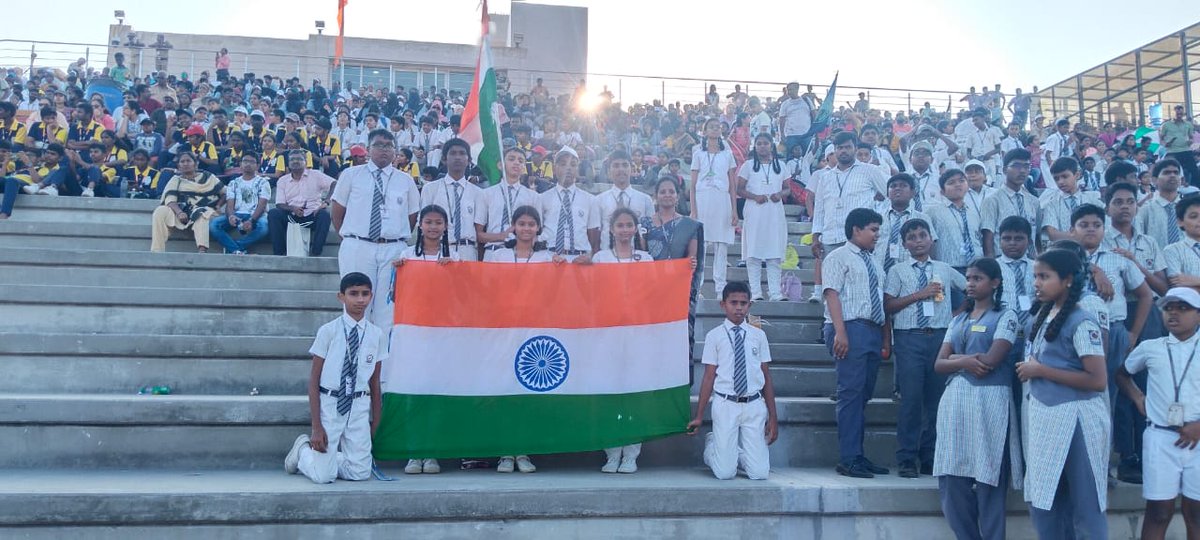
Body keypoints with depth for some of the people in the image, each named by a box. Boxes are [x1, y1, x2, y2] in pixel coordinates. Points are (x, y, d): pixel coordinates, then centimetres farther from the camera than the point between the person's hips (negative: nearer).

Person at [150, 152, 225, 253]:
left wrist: (217, 207, -5)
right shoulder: (176, 180, 13)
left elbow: (225, 193, 13)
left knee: (201, 215, -37)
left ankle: (202, 250, -53)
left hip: (204, 212, -2)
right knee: (160, 212, -23)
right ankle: (157, 251, -26)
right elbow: (170, 199, -2)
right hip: (182, 213, 2)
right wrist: (179, 212, -23)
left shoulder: (208, 177, 14)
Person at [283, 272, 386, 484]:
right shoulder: (328, 331, -8)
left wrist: (375, 426, 9)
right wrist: (316, 426, -11)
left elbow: (375, 383, 7)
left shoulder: (377, 335, 0)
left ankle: (328, 457, 29)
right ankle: (304, 449, 27)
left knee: (360, 474, -1)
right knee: (323, 476, -5)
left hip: (359, 407, 3)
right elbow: (314, 380, -6)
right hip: (329, 403, -3)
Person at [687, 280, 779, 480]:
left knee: (759, 473, -3)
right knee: (725, 473, -3)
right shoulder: (714, 336, 1)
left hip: (754, 406, 2)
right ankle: (712, 443, 28)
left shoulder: (758, 335, 7)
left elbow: (766, 377, 9)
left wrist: (773, 417, 9)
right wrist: (699, 416, 2)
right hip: (726, 405, -2)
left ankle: (737, 453, 28)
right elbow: (709, 377, 2)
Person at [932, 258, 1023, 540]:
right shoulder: (958, 320, 18)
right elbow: (939, 365, 8)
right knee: (951, 482, 3)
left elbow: (990, 361, -12)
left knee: (989, 480, -2)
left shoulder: (1005, 316, 2)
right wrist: (965, 362, -10)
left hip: (989, 401, -5)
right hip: (955, 400, 5)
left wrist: (955, 358, -1)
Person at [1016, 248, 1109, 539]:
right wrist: (1029, 369, 7)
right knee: (1042, 500, 13)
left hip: (1074, 419, -8)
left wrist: (1042, 371, -17)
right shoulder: (1043, 314, 9)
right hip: (1042, 415, 8)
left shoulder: (1081, 322, -14)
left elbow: (1099, 381, -21)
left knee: (1083, 504, 5)